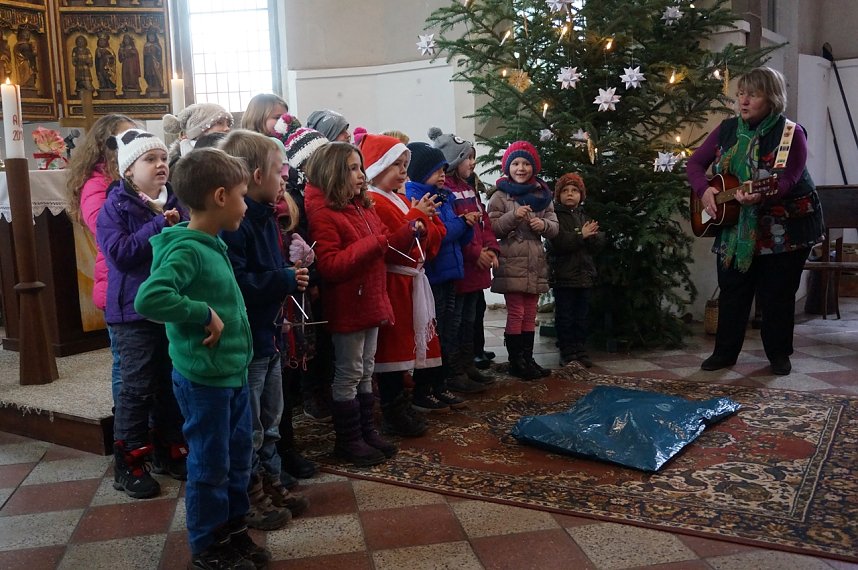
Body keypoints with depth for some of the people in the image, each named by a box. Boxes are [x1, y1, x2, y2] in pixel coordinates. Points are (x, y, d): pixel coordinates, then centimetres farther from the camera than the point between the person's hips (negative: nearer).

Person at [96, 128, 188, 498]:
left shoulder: (174, 202, 7)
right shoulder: (115, 206, -7)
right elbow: (119, 252, -22)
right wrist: (160, 226, -21)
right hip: (135, 309, -5)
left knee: (171, 383, 14)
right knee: (137, 388, 0)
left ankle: (168, 451, 29)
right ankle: (128, 464, 13)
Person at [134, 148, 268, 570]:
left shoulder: (214, 245, 7)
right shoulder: (186, 250, -21)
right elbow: (149, 298, -34)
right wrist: (204, 314, -26)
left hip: (234, 373, 9)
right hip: (204, 379, -9)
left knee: (238, 457, 20)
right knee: (209, 467, 8)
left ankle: (234, 531, 38)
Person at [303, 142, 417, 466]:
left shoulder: (363, 206, 12)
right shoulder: (322, 213, -16)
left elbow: (383, 245, 20)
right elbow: (329, 266, -24)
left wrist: (409, 232, 3)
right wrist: (371, 244, -27)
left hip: (371, 300, 9)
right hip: (346, 306, -9)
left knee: (366, 371, 16)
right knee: (349, 374, 2)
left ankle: (367, 432, 28)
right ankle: (348, 441, 15)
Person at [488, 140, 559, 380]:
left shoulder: (542, 195, 11)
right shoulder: (500, 196, -1)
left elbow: (554, 227, 11)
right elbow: (491, 228, -8)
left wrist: (543, 225, -10)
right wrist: (513, 216, -20)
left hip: (535, 263, 5)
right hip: (512, 263, -5)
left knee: (530, 315, 11)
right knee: (515, 314, -3)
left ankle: (528, 359, 20)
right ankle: (515, 361, 7)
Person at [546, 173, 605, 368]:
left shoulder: (585, 218, 16)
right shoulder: (555, 216, -4)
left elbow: (599, 242, 5)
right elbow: (558, 242, -20)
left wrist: (590, 235, -16)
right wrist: (581, 236, -14)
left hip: (584, 274, 6)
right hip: (563, 275, -6)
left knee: (581, 316, 10)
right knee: (564, 316, 1)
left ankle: (580, 350, 19)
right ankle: (567, 352, 8)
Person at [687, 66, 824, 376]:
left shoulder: (791, 133, -14)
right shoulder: (727, 129, 1)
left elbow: (786, 180, -26)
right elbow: (695, 163, 3)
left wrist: (760, 196, -46)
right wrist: (704, 190, -17)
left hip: (784, 229, -4)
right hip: (735, 228, 4)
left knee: (777, 293, 4)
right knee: (732, 291, 7)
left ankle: (779, 354, 21)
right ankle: (724, 352, 19)